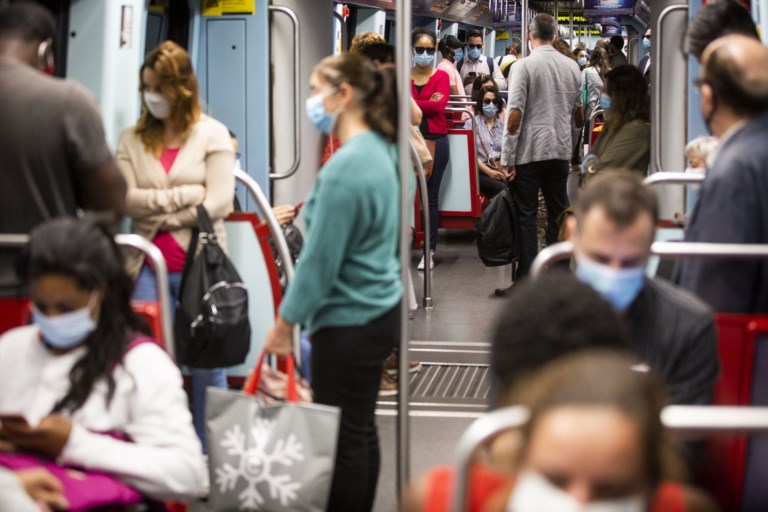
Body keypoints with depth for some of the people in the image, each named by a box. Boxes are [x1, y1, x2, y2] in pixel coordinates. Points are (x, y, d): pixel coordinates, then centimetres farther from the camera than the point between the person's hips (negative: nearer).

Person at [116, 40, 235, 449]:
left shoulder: (212, 135, 1)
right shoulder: (132, 140, 9)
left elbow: (219, 203, -9)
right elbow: (125, 199, -4)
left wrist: (156, 212, -8)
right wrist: (187, 194, -11)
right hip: (148, 267, 2)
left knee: (206, 365, 5)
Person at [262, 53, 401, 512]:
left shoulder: (344, 168, -22)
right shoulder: (382, 151, 6)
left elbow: (319, 259, -19)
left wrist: (285, 323, -10)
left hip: (349, 323, -9)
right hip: (381, 309, 9)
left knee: (344, 437, 2)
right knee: (361, 430, 18)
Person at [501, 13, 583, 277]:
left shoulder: (525, 65, -9)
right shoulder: (572, 66, 5)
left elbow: (514, 115, -14)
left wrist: (507, 158, -10)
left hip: (530, 152, -4)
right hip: (561, 151, 4)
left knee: (526, 215, 1)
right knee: (558, 213, 11)